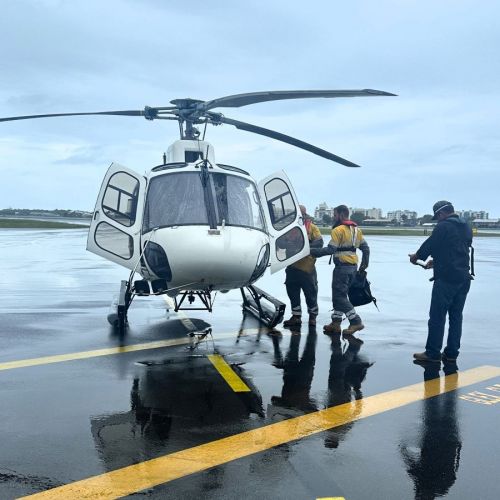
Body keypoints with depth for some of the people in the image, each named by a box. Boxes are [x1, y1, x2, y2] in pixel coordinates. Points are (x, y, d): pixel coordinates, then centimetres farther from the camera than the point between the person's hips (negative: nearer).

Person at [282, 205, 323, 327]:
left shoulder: (312, 227, 0)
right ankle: (296, 316, 22)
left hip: (307, 267, -3)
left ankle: (312, 316, 20)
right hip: (292, 267, 3)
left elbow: (319, 242, -10)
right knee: (292, 292, 9)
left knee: (310, 292, 5)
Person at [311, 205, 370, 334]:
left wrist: (312, 251, -13)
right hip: (353, 266, 9)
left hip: (342, 267, -9)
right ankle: (336, 323, 17)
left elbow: (330, 249, -19)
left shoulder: (338, 230, -13)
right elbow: (365, 247, 14)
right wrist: (364, 263, 23)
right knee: (340, 295, 15)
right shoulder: (356, 229, 14)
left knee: (339, 296, -3)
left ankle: (356, 322, -7)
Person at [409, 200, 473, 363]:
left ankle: (432, 353, 2)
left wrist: (416, 256, 13)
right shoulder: (466, 227, 14)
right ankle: (451, 353, 14)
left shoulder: (444, 226, -10)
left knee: (437, 316, -1)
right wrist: (437, 261, 25)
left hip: (446, 278, -8)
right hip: (464, 278, 8)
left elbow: (430, 244, -6)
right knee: (456, 316, 11)